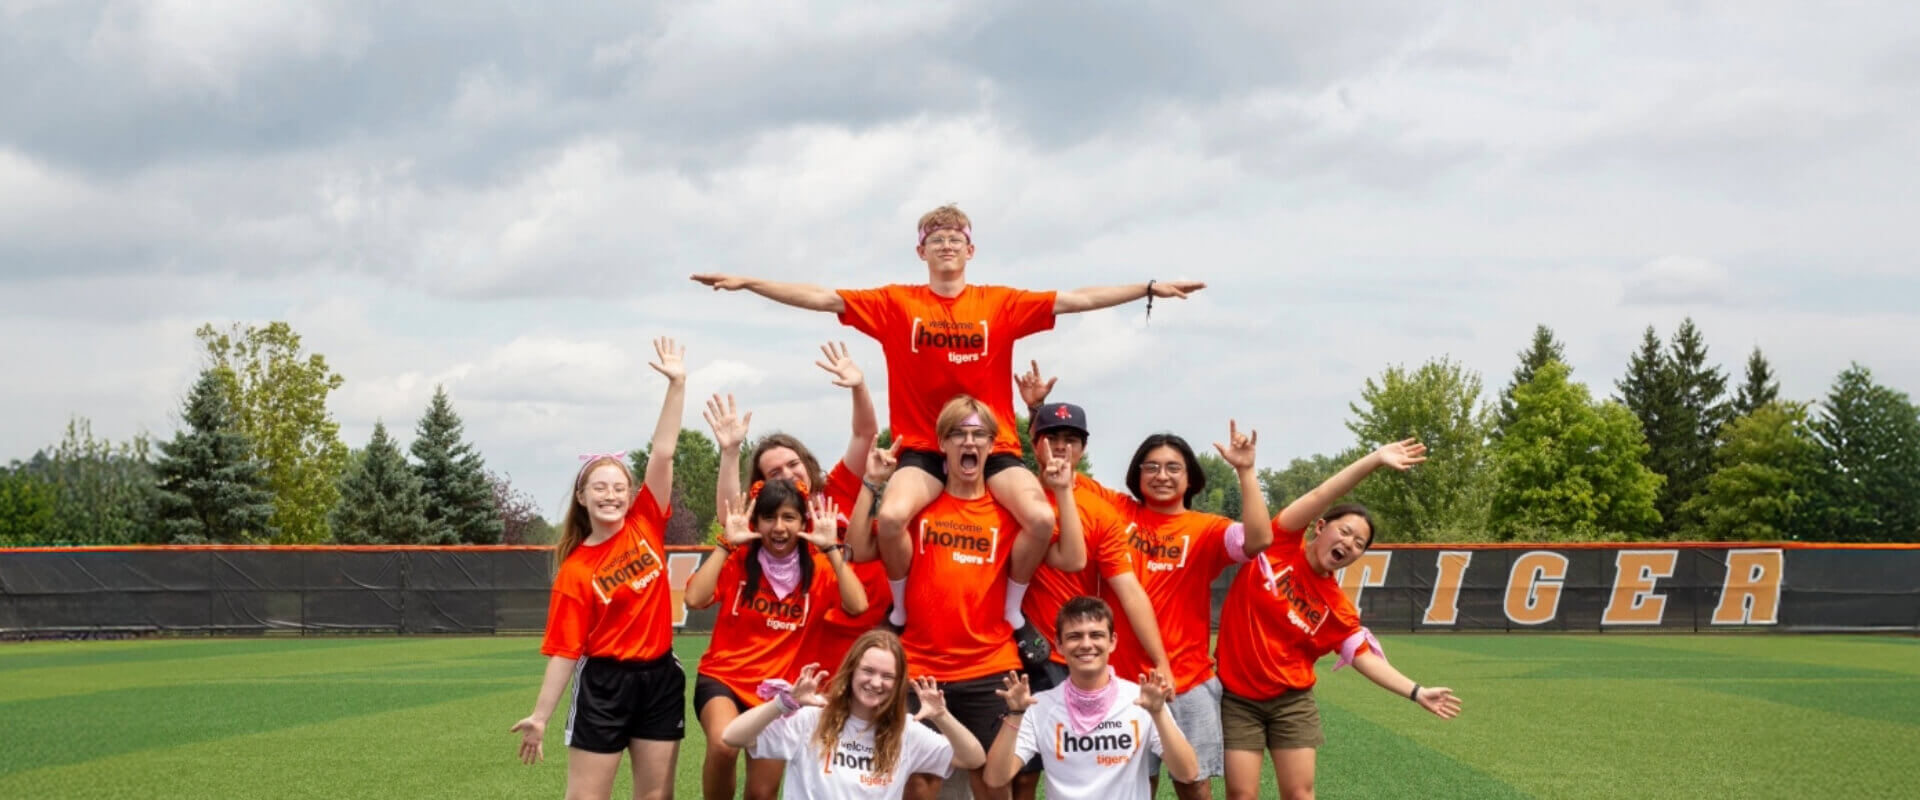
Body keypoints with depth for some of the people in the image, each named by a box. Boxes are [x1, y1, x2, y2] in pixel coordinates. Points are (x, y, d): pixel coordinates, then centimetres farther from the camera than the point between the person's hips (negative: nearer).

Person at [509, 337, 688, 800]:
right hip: (604, 683, -4)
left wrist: (677, 383, -8)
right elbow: (564, 650, -8)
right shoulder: (574, 571, -7)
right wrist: (540, 717, -12)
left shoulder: (646, 526, 1)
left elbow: (663, 453, -4)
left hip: (659, 678, 4)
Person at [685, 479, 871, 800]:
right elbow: (694, 599, -22)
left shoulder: (818, 568, -3)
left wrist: (831, 548, -20)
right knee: (723, 746, -34)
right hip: (722, 678, -2)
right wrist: (727, 543, -20)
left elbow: (857, 605, -20)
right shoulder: (737, 561, -6)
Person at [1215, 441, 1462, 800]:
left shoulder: (1338, 607, -1)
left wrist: (1417, 692, -10)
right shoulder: (1278, 546, -8)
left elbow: (1365, 657, 1)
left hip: (1292, 701, 3)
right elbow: (1321, 497, -16)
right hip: (1238, 696, -2)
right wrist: (1375, 459, -24)